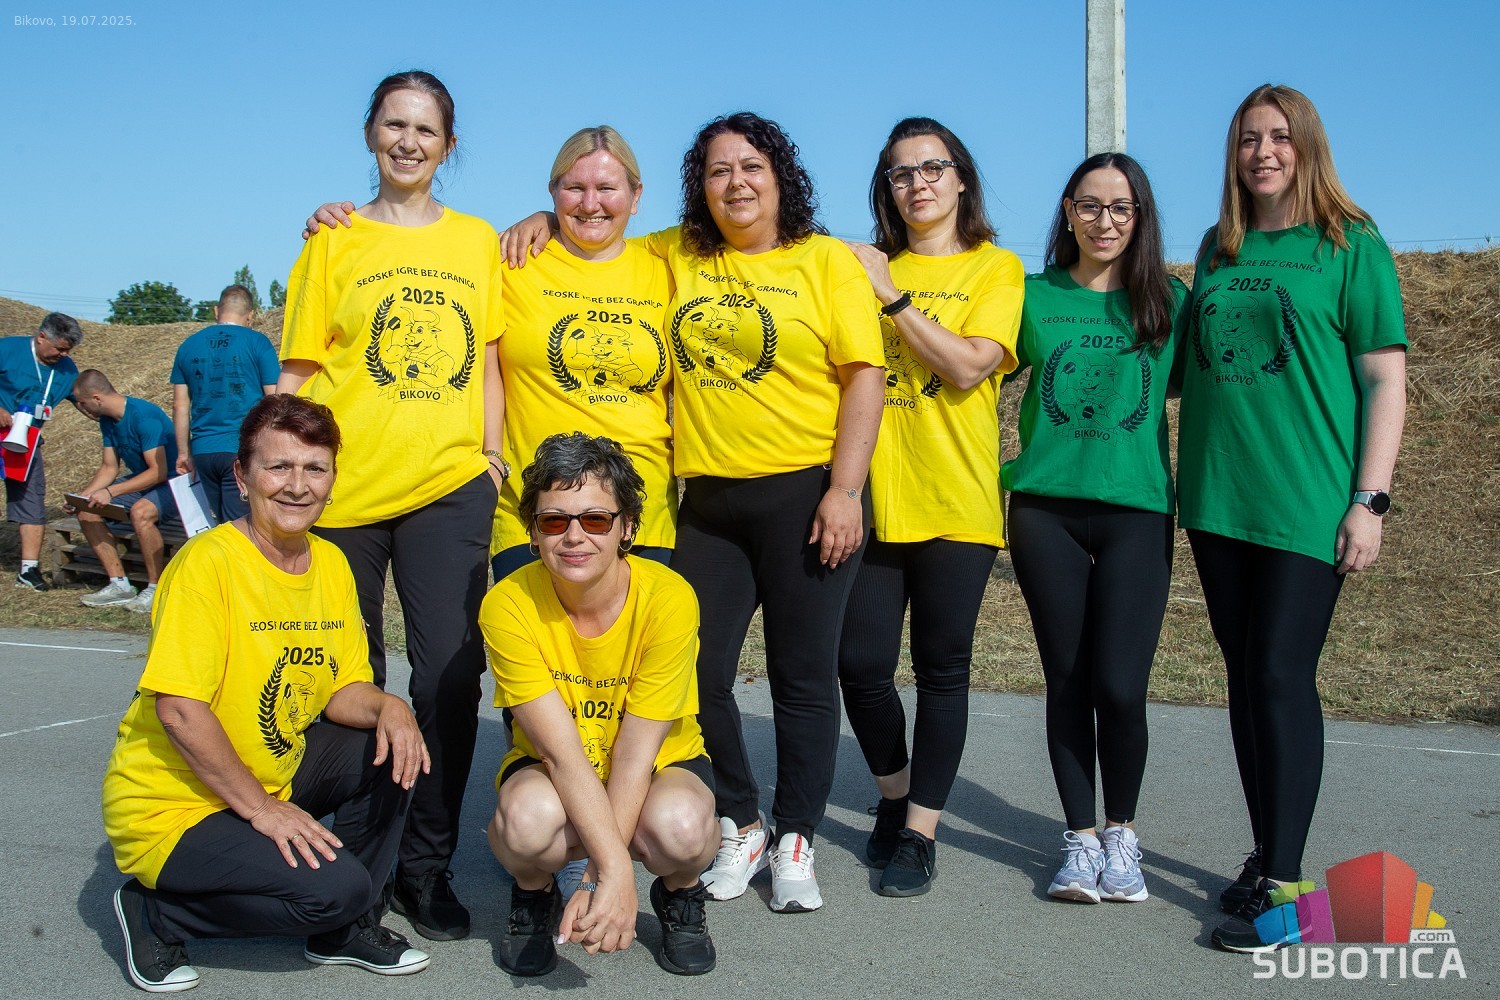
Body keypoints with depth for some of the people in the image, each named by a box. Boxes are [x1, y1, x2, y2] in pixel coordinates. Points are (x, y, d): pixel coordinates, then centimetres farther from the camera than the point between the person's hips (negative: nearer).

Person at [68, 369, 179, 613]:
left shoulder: (145, 416, -23)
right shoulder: (108, 420, 5)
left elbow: (159, 472, -27)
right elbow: (109, 468, 10)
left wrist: (111, 492, -29)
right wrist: (83, 495, -6)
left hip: (171, 482, -9)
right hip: (141, 481, 9)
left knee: (141, 511, -37)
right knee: (87, 512, -6)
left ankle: (156, 588, -21)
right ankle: (119, 585, -4)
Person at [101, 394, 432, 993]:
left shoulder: (330, 563, 3)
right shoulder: (208, 562, -21)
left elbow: (343, 689, 4)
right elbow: (179, 709, -25)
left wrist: (387, 707, -18)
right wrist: (260, 806, -22)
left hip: (269, 779, 8)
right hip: (173, 806, -7)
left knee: (390, 745, -10)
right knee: (333, 885, -23)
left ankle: (345, 928, 8)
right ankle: (157, 912, 0)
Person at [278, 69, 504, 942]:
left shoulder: (478, 241, 13)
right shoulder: (335, 243, 8)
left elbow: (487, 362, 15)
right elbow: (298, 372, 5)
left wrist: (490, 453, 5)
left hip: (448, 486, 1)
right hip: (340, 485, 0)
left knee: (449, 675, -6)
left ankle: (428, 864, 7)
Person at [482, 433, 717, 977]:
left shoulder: (669, 599, -24)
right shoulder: (508, 606, -21)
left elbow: (636, 755, -22)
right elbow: (560, 750, -25)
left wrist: (598, 882, -27)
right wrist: (616, 868, -34)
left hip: (662, 764, 0)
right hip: (551, 771, 1)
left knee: (679, 827, -35)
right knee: (527, 818, -35)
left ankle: (680, 894, 3)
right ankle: (533, 894, 3)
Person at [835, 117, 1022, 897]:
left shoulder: (996, 268, 4)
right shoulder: (867, 268, 12)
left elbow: (969, 365, -12)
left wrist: (892, 295, -10)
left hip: (954, 500, -2)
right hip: (871, 495, 3)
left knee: (941, 670, 3)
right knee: (860, 663, 0)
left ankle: (920, 829, 16)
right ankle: (895, 791, 27)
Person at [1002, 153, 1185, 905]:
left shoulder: (1168, 301, 8)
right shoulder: (1033, 297, 9)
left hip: (1136, 510, -1)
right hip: (1045, 509, 1)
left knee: (1119, 684, -8)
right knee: (1067, 679, 5)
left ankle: (1122, 834, 16)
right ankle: (1080, 839, 19)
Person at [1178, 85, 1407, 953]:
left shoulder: (1352, 245, 0)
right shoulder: (1217, 251, 14)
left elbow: (1386, 378, -4)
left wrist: (1369, 500, -11)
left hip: (1306, 501, -5)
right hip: (1217, 497, 5)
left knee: (1283, 678, -7)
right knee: (1246, 678, 9)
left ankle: (1283, 881, 1)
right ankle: (1267, 857, 22)